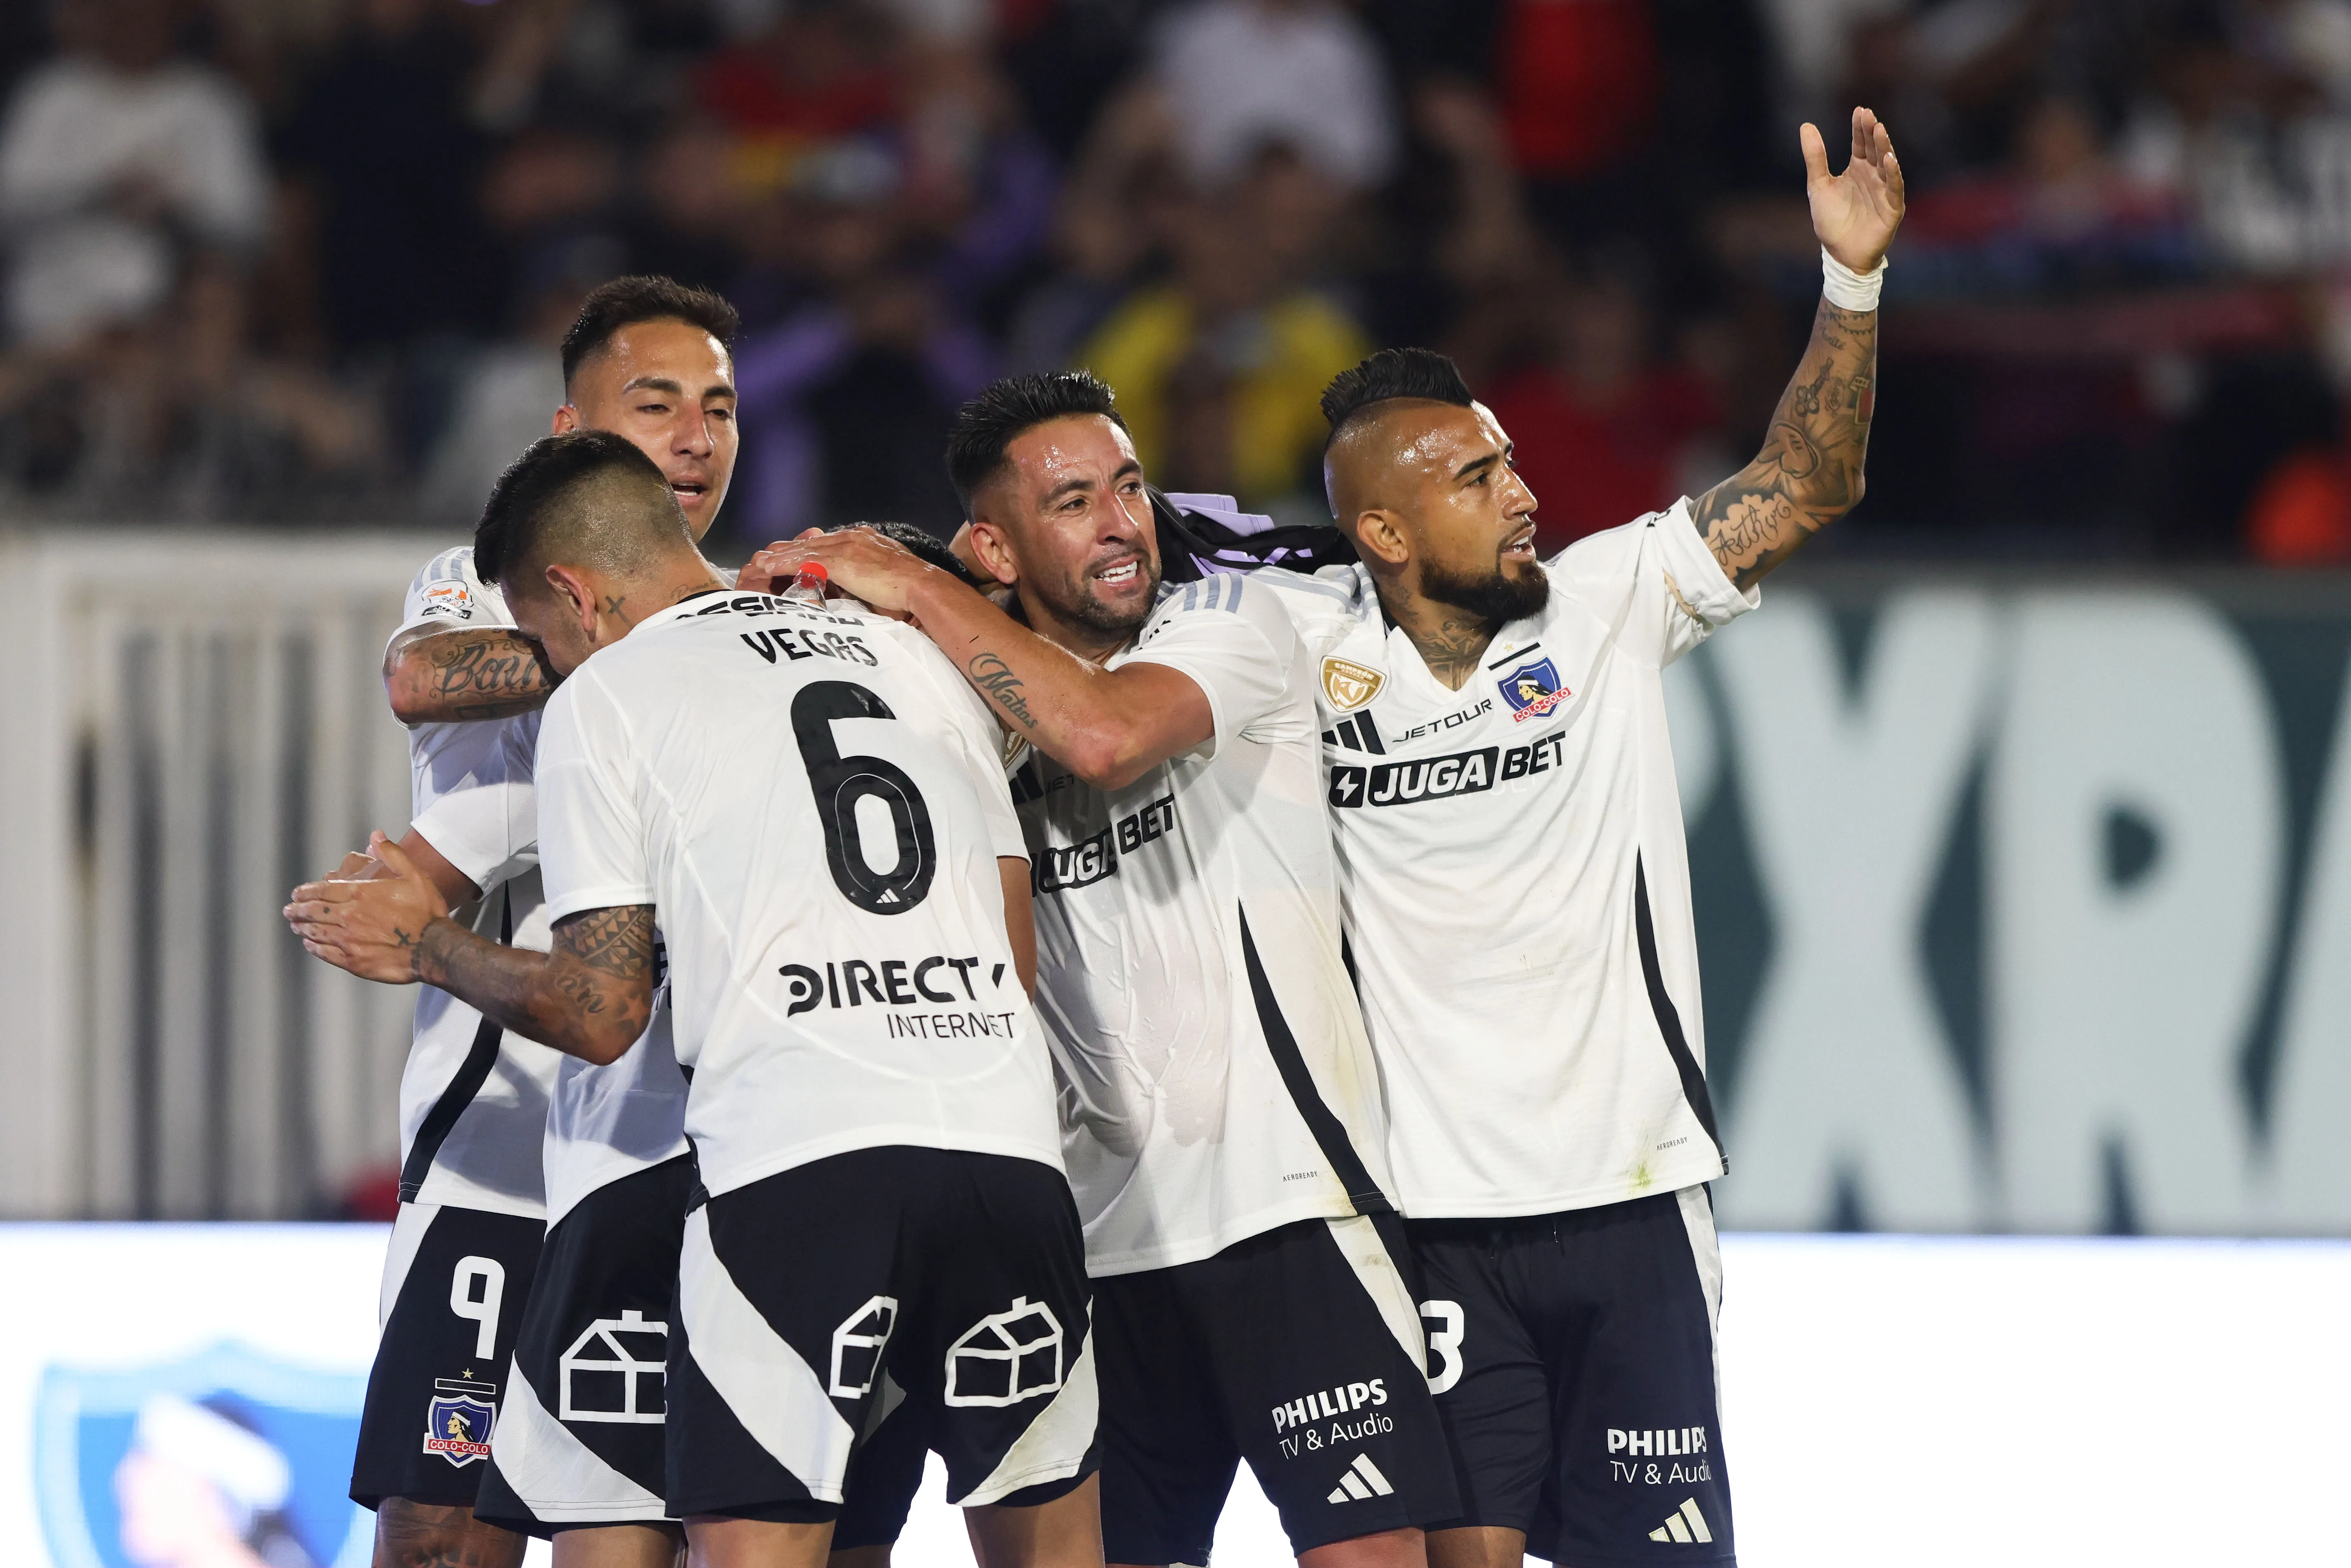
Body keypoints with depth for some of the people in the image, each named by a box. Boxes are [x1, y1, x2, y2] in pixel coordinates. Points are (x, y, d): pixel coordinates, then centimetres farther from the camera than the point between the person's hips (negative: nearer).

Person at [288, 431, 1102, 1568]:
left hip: (795, 1168, -5)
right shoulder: (913, 660, 23)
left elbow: (598, 1013, 4)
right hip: (1009, 1148, 5)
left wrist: (427, 947, 21)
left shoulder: (604, 696, 8)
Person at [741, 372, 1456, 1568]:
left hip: (1288, 1198, -5)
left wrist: (916, 591, -15)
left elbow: (1104, 736, -24)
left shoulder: (1227, 625, -2)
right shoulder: (988, 711, 11)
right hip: (1108, 1234, 5)